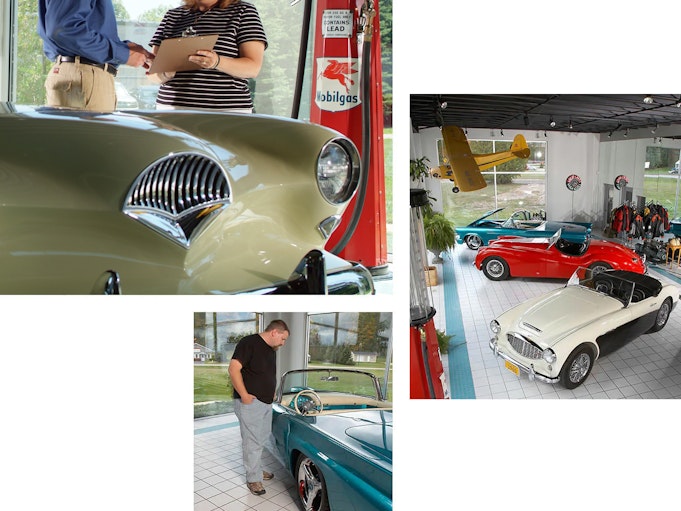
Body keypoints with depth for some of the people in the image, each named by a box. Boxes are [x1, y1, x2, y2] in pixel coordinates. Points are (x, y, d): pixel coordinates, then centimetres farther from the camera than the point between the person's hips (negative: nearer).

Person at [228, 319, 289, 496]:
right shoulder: (249, 343, -13)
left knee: (261, 439, 17)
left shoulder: (271, 350, 14)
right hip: (250, 402, -9)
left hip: (266, 403, 9)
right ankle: (253, 479, 6)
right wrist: (244, 395, -20)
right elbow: (233, 369, -19)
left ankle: (257, 469, 32)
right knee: (252, 441, -4)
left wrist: (272, 392, 14)